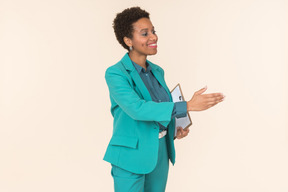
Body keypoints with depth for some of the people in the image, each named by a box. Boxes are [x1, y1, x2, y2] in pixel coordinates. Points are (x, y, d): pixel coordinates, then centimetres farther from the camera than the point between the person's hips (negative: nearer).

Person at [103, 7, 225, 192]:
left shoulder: (157, 71, 8)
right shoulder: (115, 73, -14)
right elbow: (136, 108, -29)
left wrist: (174, 129, 0)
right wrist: (188, 106, -33)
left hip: (160, 154, 7)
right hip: (132, 157, -6)